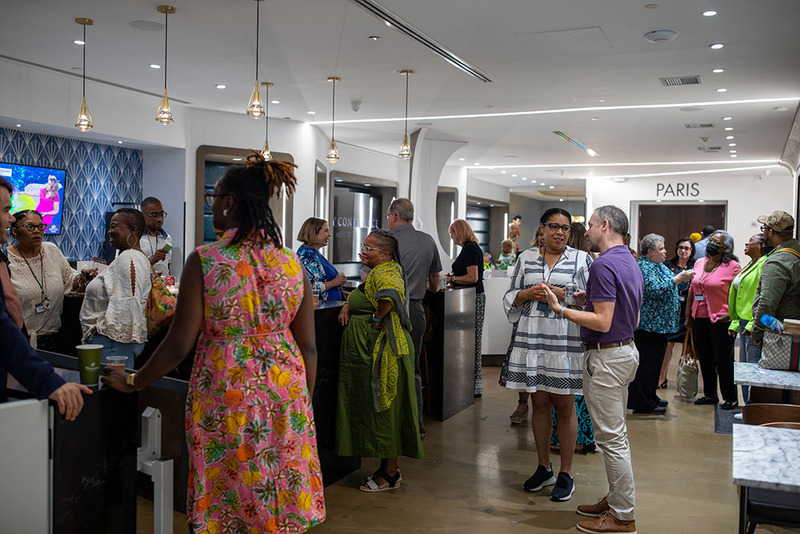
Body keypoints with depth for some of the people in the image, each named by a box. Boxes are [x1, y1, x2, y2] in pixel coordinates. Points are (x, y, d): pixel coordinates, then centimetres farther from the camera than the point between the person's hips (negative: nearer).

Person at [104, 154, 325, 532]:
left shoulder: (204, 261, -12)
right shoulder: (292, 264, -1)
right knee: (282, 492, 17)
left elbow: (179, 345, -10)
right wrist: (304, 401, 14)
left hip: (225, 391, -3)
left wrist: (132, 383, 5)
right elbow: (308, 346, 1)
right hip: (285, 390, 4)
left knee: (227, 494, 12)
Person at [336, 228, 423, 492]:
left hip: (380, 350, -11)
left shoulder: (384, 274, -18)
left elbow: (389, 293, -41)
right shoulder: (377, 271, 13)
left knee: (383, 410, 0)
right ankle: (388, 468, 27)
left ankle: (390, 474, 12)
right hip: (368, 351, 11)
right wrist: (349, 303, 9)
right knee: (375, 408, 16)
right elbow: (365, 294, 30)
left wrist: (377, 320, -26)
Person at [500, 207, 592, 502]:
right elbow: (511, 298, 12)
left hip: (566, 340, -2)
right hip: (531, 339, 2)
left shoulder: (581, 259, 4)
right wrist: (529, 293, -8)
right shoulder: (526, 258, 10)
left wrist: (564, 296, -13)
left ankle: (566, 473, 15)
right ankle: (544, 467, 26)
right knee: (539, 403, 11)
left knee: (564, 406, 2)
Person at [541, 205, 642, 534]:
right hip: (626, 350, 11)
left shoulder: (604, 265, -19)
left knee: (611, 436, -2)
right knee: (616, 433, 18)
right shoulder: (630, 263, 13)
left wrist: (561, 310, -19)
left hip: (606, 356, -11)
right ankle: (616, 499, 29)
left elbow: (603, 322, -24)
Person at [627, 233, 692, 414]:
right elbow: (656, 290, -25)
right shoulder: (645, 267, -15)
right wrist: (678, 279, -22)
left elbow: (667, 286, 23)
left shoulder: (659, 265, 16)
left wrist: (682, 278, 6)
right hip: (649, 324, -10)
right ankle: (642, 403, -1)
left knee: (655, 361, 16)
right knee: (646, 363, -6)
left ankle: (651, 396, 26)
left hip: (660, 324, 10)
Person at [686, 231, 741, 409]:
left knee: (724, 360, 2)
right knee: (705, 359, 14)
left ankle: (731, 398, 14)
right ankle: (710, 395, 26)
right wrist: (688, 314, 15)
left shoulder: (732, 267, -8)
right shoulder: (699, 263, 10)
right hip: (699, 319, 6)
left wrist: (731, 314, -18)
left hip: (720, 320, -6)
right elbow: (692, 290, 16)